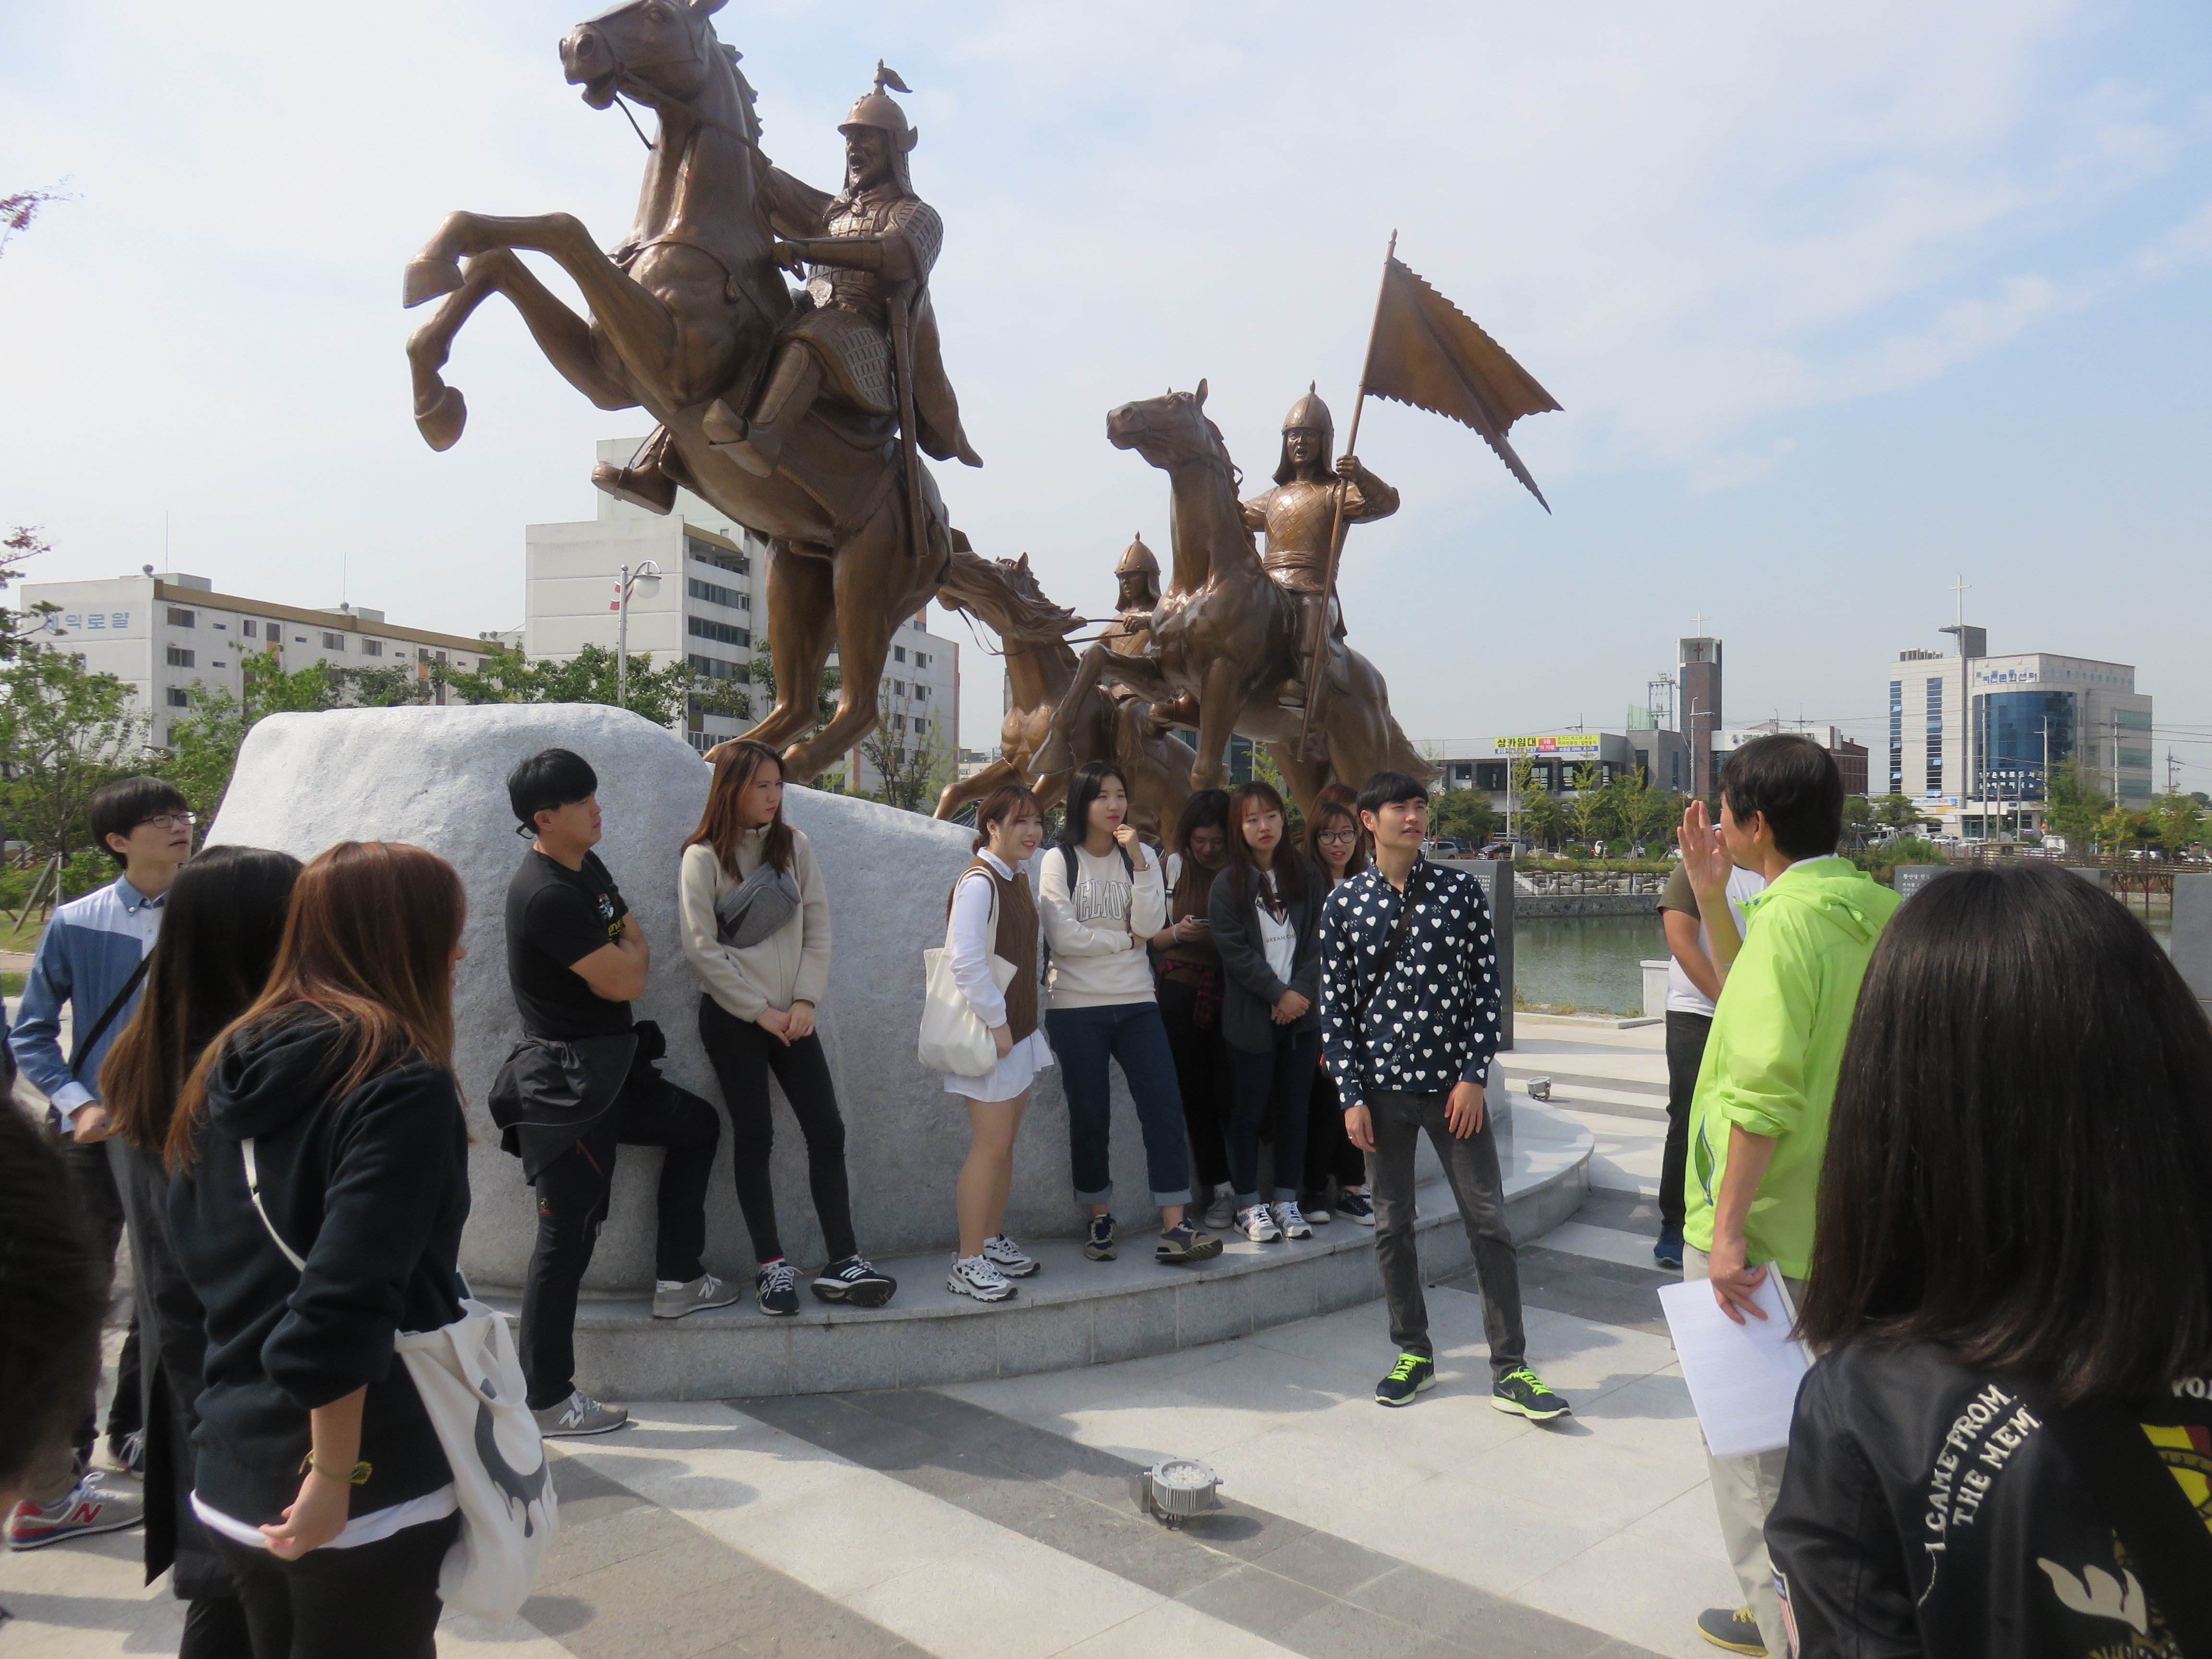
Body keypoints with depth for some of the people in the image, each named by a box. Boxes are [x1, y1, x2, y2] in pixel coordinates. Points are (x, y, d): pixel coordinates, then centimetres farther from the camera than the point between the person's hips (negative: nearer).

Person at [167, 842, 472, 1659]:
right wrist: (334, 1480, -17)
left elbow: (196, 1256, 13)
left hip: (228, 1483, 7)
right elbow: (344, 1308, -25)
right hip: (370, 1501, -7)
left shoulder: (227, 1068, 5)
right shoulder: (403, 1084, -19)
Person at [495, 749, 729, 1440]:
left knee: (696, 1126, 23)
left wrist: (621, 957, -7)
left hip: (610, 1068, 10)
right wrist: (628, 956, -1)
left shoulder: (589, 870, 8)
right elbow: (626, 981, -22)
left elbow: (638, 946, 13)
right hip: (564, 1083, -10)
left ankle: (678, 1279, 28)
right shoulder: (544, 895, -22)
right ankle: (546, 1398, 7)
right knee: (567, 1235, -4)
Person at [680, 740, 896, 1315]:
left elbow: (817, 926, 3)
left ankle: (842, 1263, 3)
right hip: (731, 1017, -3)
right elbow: (702, 948, -9)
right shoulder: (704, 857, -6)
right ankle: (771, 1263, 11)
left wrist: (805, 1001, -7)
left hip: (791, 1015, 4)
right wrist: (760, 1011, -11)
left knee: (828, 1131, -1)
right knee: (754, 1136, 1)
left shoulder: (793, 845, 5)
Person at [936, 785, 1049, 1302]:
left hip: (1017, 1030, 9)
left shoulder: (1018, 881, 12)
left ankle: (993, 1241, 27)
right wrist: (996, 1022, -22)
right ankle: (968, 1264, 3)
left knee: (1005, 1143, 15)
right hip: (991, 1032, -9)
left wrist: (1022, 1023, 13)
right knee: (991, 1146, -6)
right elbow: (965, 960, -26)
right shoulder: (979, 883, -17)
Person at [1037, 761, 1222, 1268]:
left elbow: (1152, 925, -6)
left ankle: (1174, 1229, -7)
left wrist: (1139, 860, -13)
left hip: (1136, 1002, 3)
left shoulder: (1141, 856, 9)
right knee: (1089, 1116, 5)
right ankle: (1100, 1221, 21)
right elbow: (1062, 937, -12)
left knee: (1165, 1108, -7)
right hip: (1076, 1007, -3)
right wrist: (1126, 940, -5)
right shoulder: (1059, 861, -2)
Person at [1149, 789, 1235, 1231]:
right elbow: (1152, 936, 11)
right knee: (1194, 1090, 5)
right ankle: (1217, 1185, 16)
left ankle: (1234, 1187, 8)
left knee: (1227, 1091, -6)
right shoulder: (1174, 866, 8)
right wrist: (1178, 933, -8)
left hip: (1232, 991, -3)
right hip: (1182, 991, 3)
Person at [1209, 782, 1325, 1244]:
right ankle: (1249, 1204, 15)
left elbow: (1319, 941, 2)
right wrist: (1278, 994, -13)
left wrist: (1300, 991, -11)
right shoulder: (1228, 887, -1)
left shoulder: (1307, 877, 7)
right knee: (1249, 1111, 4)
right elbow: (1235, 951, -8)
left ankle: (1286, 1199, 19)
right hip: (1251, 1018, -2)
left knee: (1295, 1110, 8)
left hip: (1303, 1013, 3)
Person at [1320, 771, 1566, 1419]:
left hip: (1453, 1083, 0)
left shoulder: (1461, 890, 0)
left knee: (1489, 1222, 1)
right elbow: (1335, 1009, 1)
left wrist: (1473, 1077, -6)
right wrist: (1351, 1097, -3)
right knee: (1392, 1225, 10)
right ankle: (1414, 1354, 27)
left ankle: (1511, 1371, 12)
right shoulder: (1344, 905, 0)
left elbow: (1486, 986, 1)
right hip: (1382, 1088, 1)